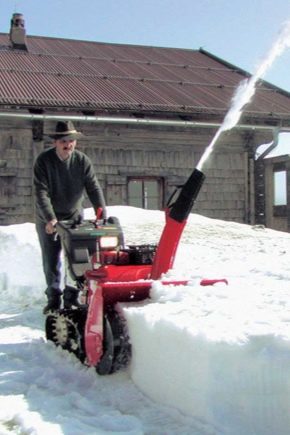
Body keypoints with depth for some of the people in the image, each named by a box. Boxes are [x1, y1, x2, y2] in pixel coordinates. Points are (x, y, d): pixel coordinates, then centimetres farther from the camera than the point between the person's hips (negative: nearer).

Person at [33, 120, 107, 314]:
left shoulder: (82, 160, -8)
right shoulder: (44, 160, -14)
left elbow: (94, 188, -11)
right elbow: (41, 192, -20)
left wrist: (102, 214, -22)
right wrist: (50, 218, -30)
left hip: (74, 216, 2)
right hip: (48, 220, -1)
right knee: (51, 261, 4)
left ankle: (71, 298, 14)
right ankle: (54, 299, 17)